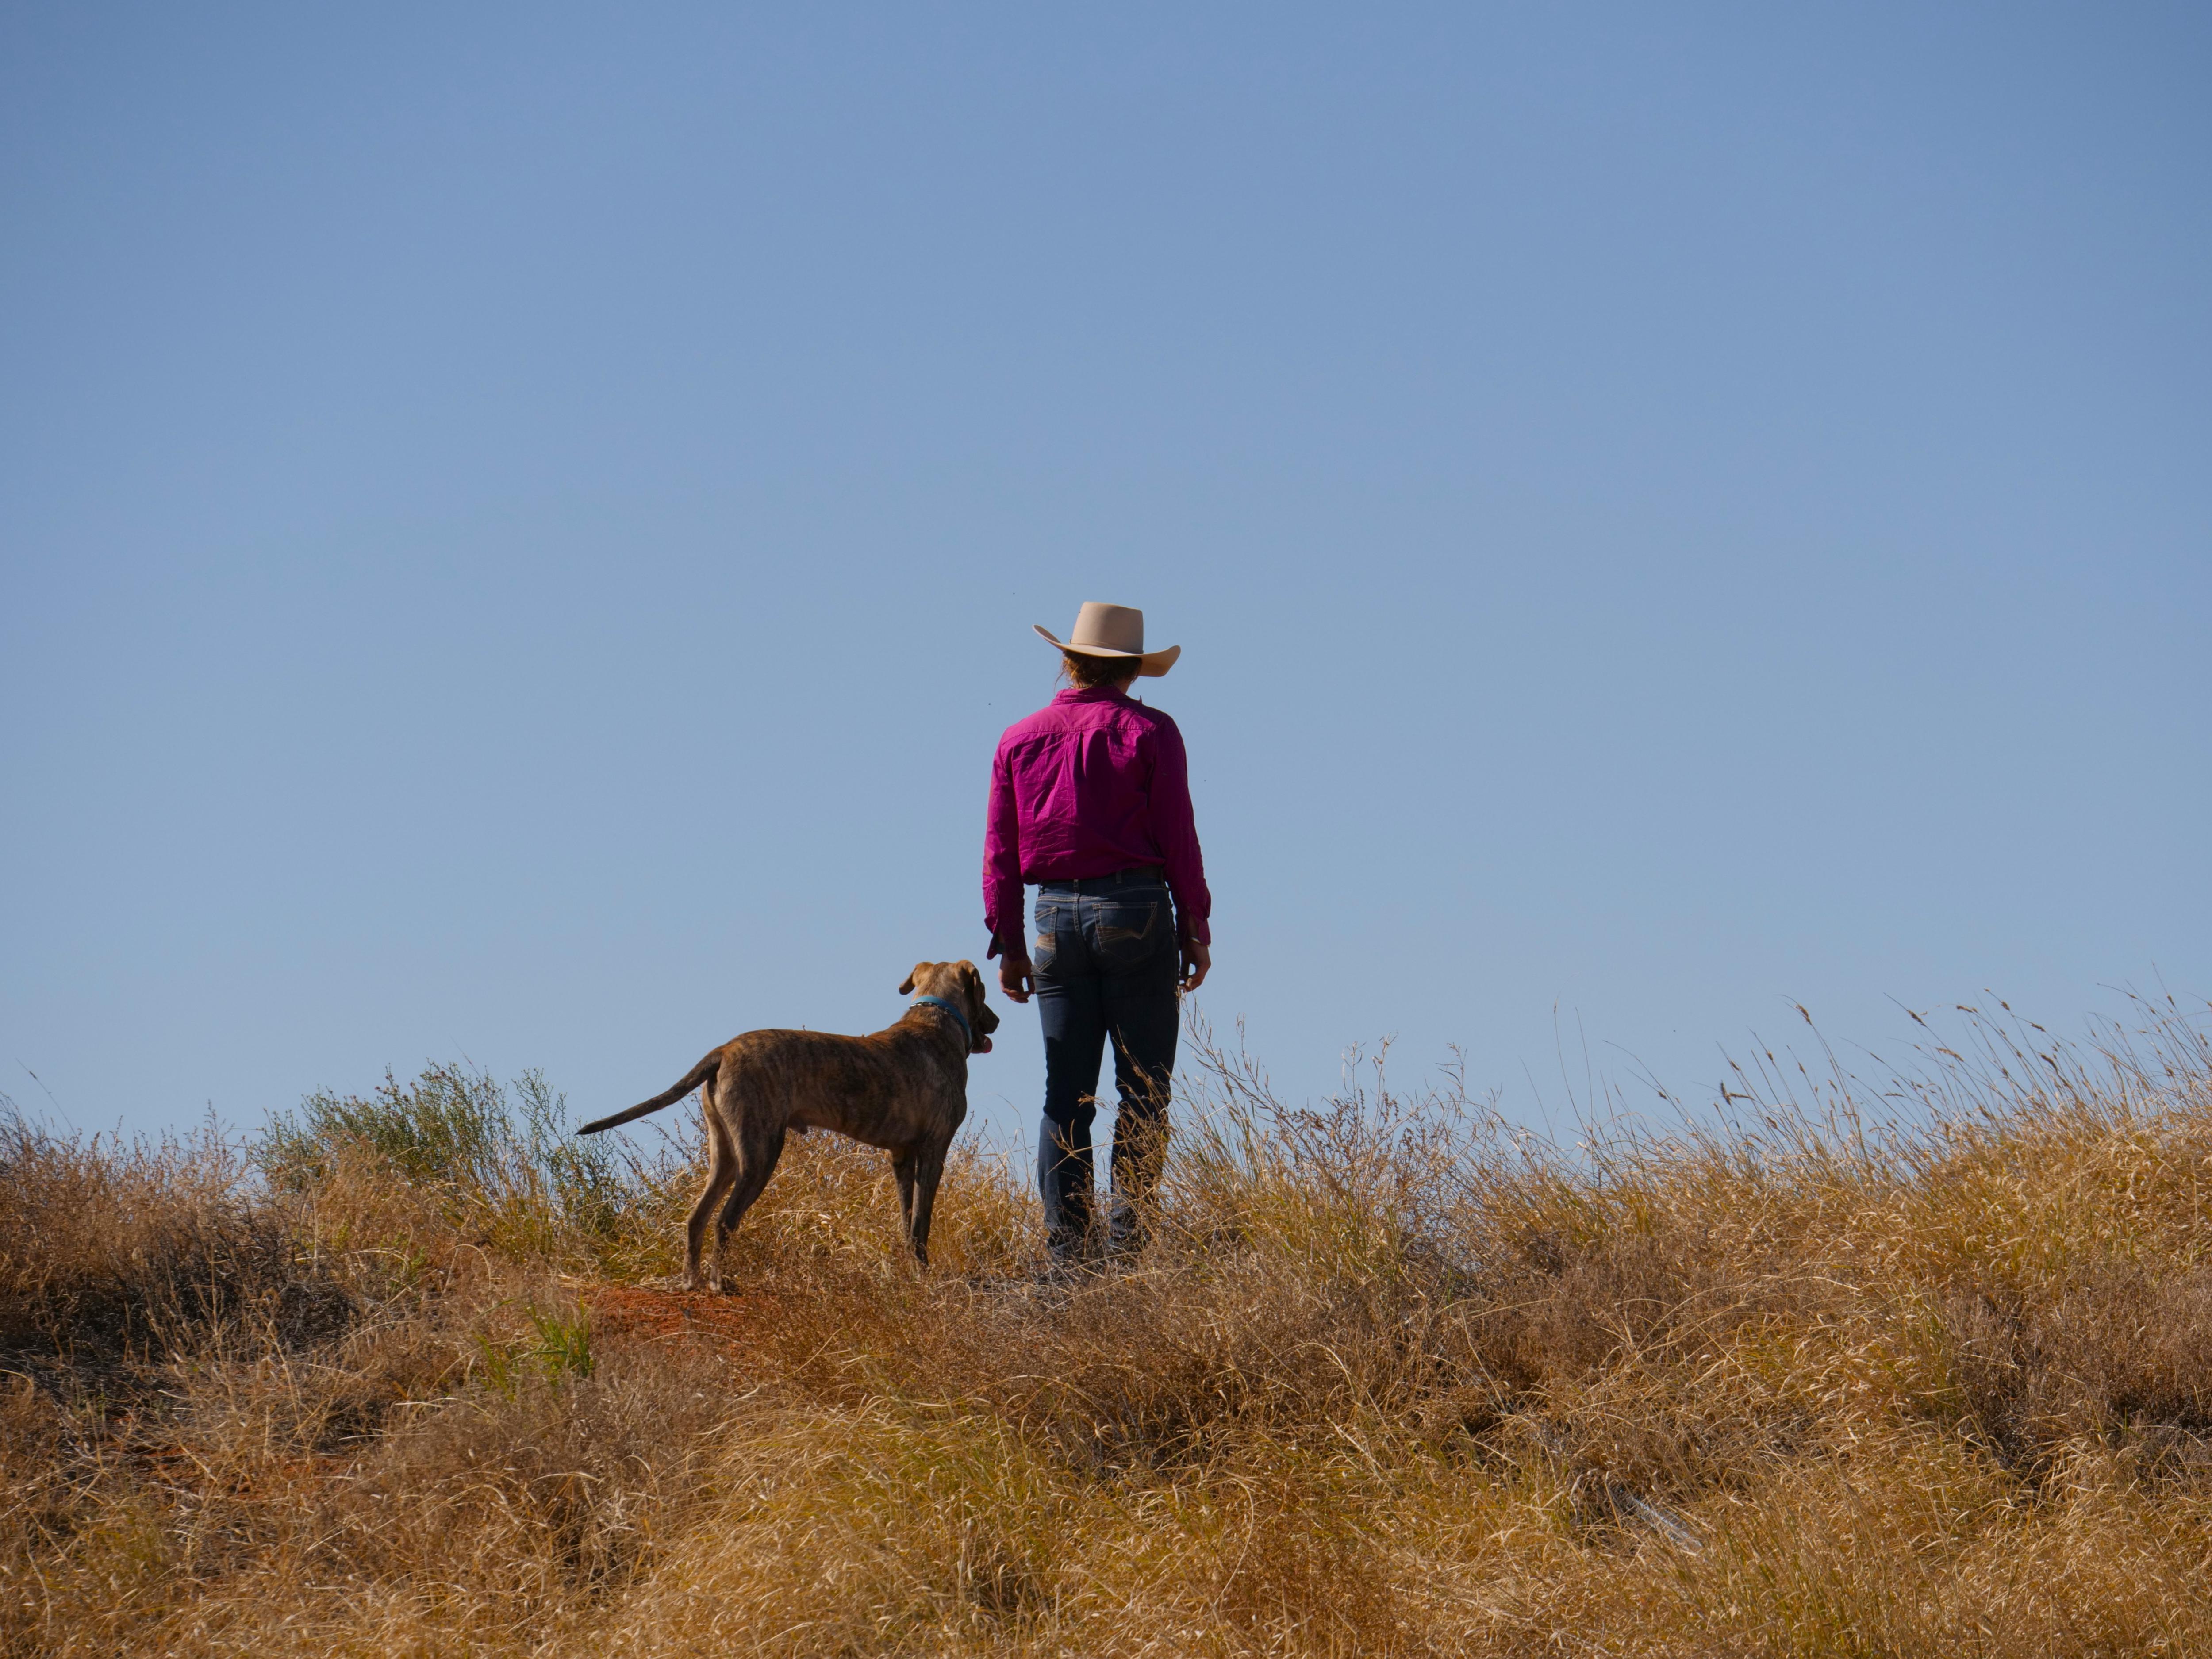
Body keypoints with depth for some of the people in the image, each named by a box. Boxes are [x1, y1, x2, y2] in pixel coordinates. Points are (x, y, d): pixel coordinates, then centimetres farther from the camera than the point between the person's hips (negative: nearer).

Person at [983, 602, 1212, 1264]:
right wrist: (1196, 929, 3)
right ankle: (1129, 1240, -6)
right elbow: (1177, 837, -4)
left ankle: (1066, 1245, 2)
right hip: (1137, 911, -3)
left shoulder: (1020, 739, 8)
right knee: (1143, 1090, 1)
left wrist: (1008, 946, 15)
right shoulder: (1149, 732, -3)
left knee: (1066, 1096, 6)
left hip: (1057, 917, 4)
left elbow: (1000, 853, 9)